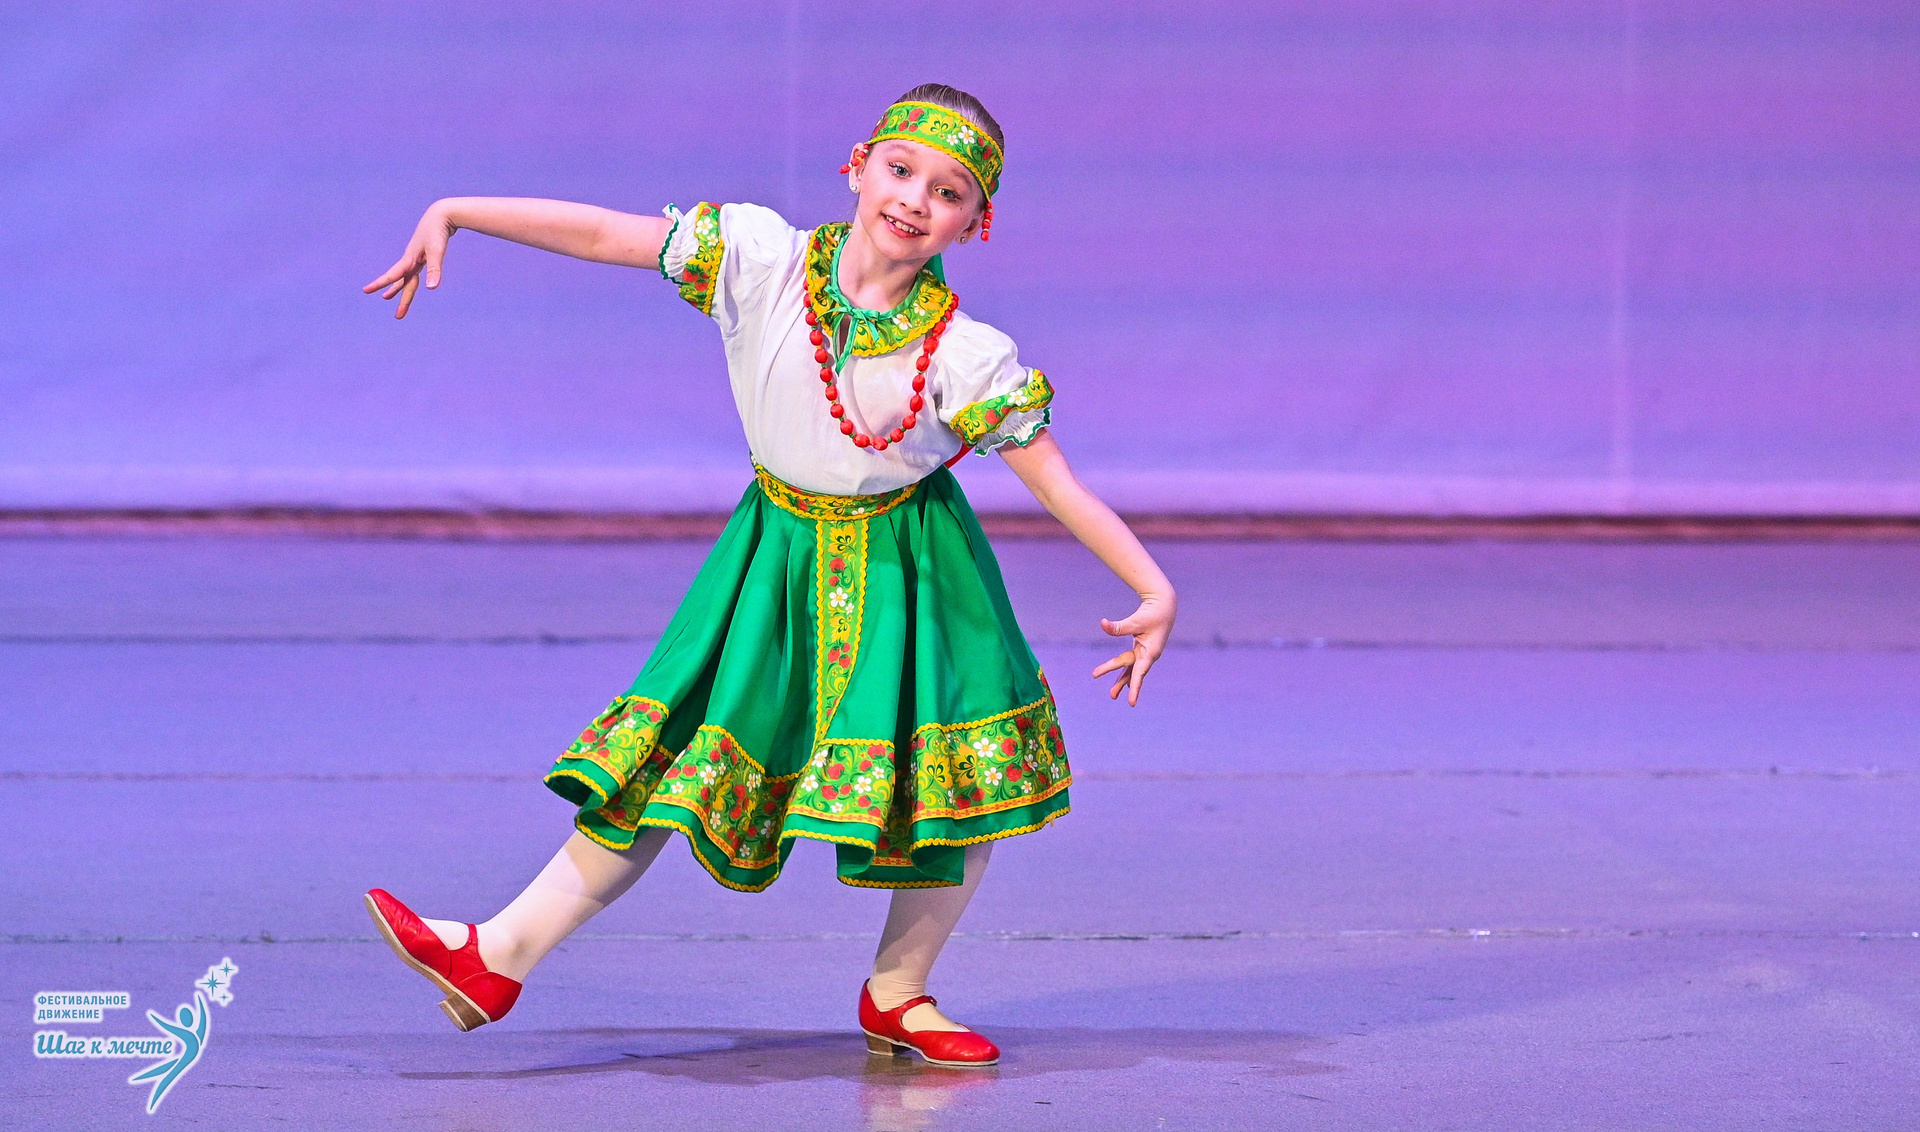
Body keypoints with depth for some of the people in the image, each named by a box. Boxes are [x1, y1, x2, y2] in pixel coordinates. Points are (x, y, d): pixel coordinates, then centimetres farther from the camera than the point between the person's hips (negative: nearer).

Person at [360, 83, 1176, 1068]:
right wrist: (452, 214, -14)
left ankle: (898, 995, 20)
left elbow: (1058, 484, -16)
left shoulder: (968, 359, -21)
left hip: (907, 567, -1)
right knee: (669, 758, 1)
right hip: (782, 552, 1)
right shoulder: (763, 260, -18)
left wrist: (1155, 588, -22)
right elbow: (603, 233, -14)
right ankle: (497, 957, 2)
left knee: (958, 787, -2)